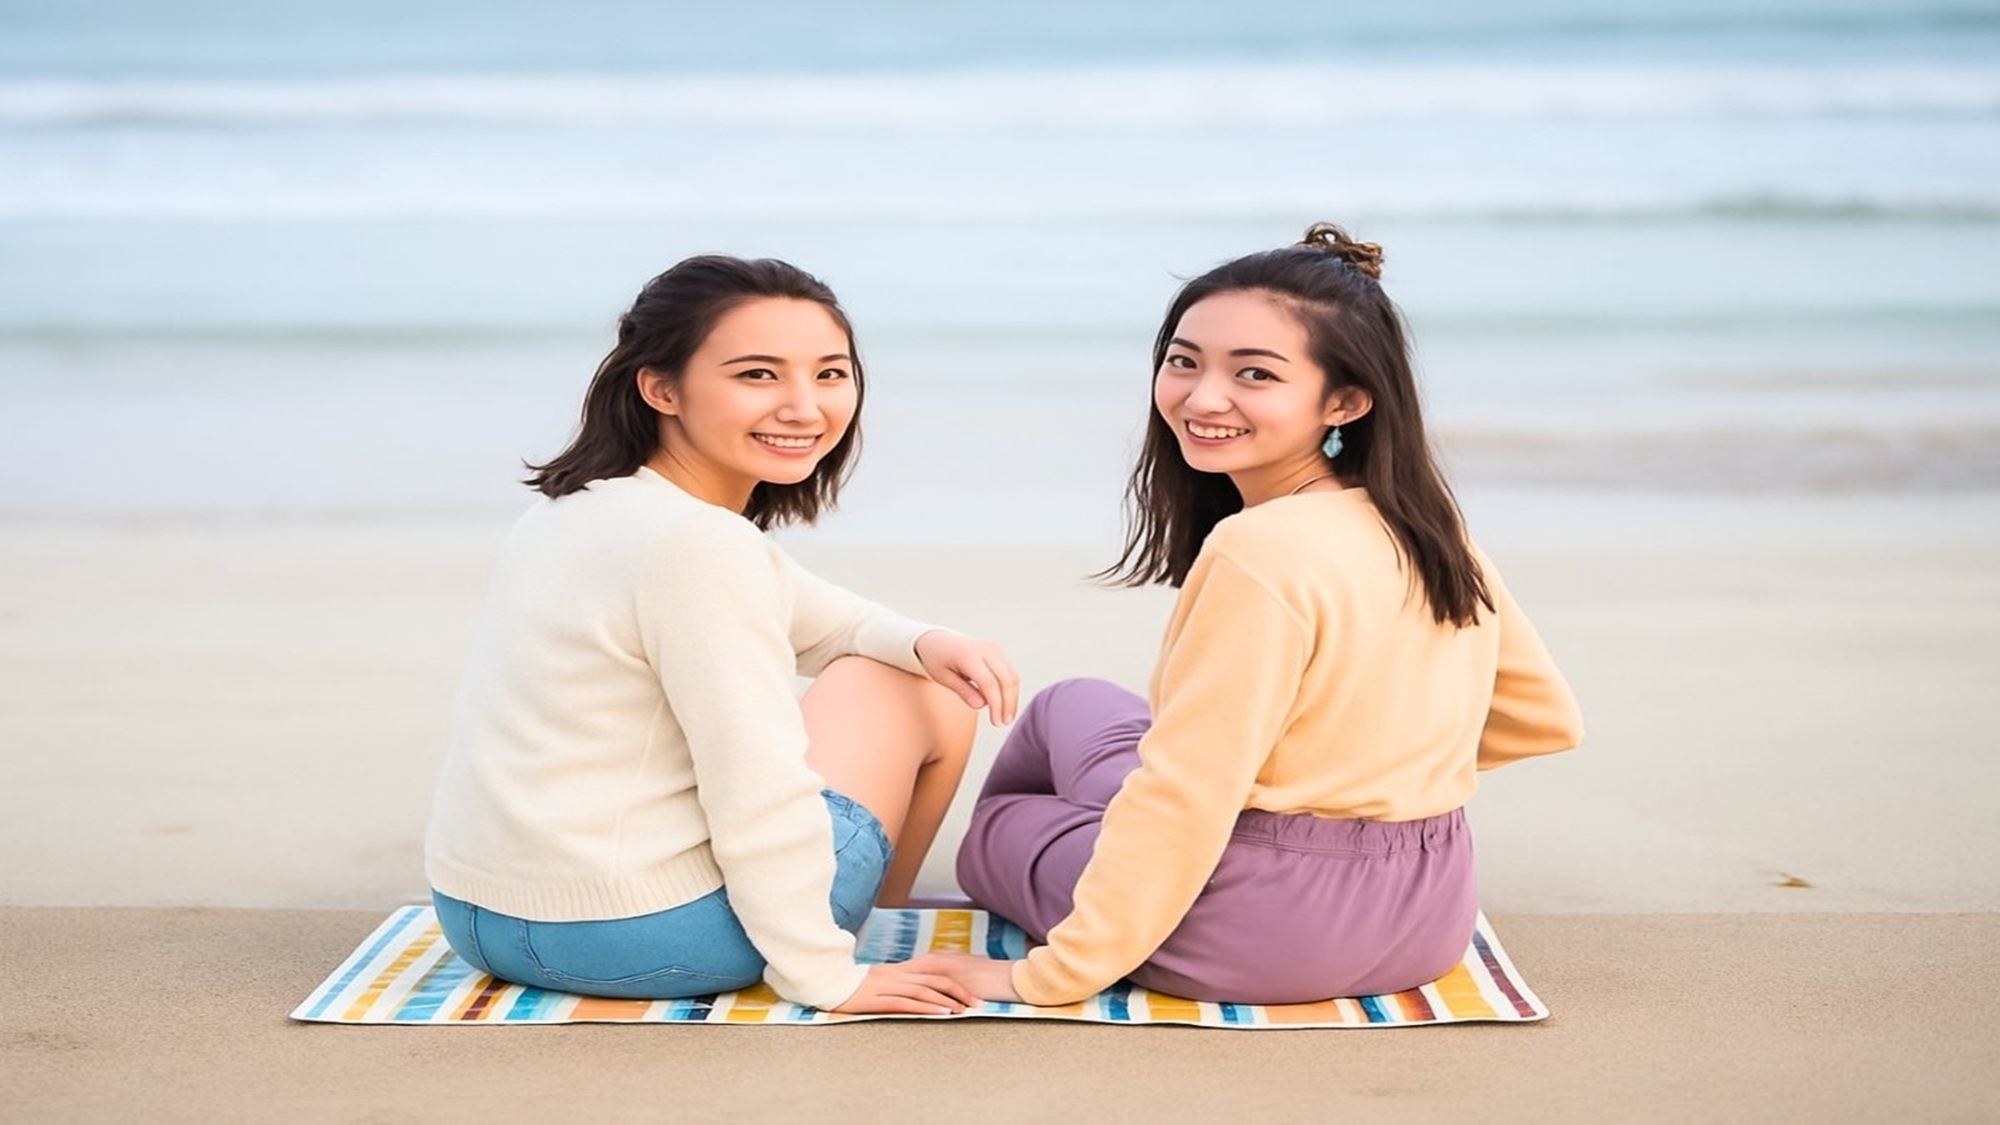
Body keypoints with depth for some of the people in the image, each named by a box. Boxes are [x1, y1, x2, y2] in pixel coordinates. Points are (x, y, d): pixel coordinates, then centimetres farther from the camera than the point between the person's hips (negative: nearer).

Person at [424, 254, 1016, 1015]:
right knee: (929, 701, 10)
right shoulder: (696, 545, -23)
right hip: (630, 939, -9)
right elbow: (759, 800, -24)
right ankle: (859, 942, 26)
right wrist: (822, 978, -14)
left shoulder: (586, 505, 8)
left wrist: (926, 642, 0)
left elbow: (814, 619, 17)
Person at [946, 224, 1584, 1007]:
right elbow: (1543, 718, 10)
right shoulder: (1430, 530, -1)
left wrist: (1051, 977, -16)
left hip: (1270, 938, -8)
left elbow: (1181, 800, -24)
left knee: (991, 833, 20)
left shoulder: (1260, 550, -25)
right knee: (1072, 707, 25)